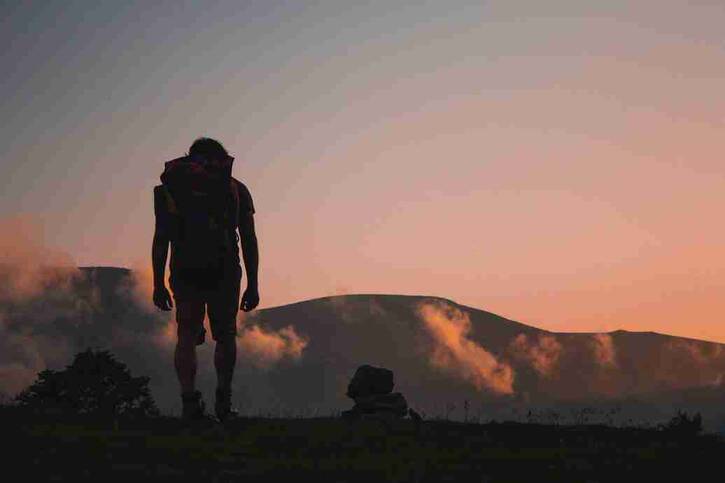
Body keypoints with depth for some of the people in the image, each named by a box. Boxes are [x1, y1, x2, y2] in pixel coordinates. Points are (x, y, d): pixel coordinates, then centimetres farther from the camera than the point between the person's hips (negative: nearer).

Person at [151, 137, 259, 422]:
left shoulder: (170, 187, 15)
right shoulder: (236, 188, 14)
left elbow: (160, 239, 7)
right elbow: (249, 240, 7)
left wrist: (158, 284, 8)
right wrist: (252, 286, 8)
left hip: (184, 272, 0)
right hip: (224, 272, 0)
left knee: (187, 336, 7)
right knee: (225, 336, 15)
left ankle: (189, 398, -9)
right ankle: (223, 398, 8)